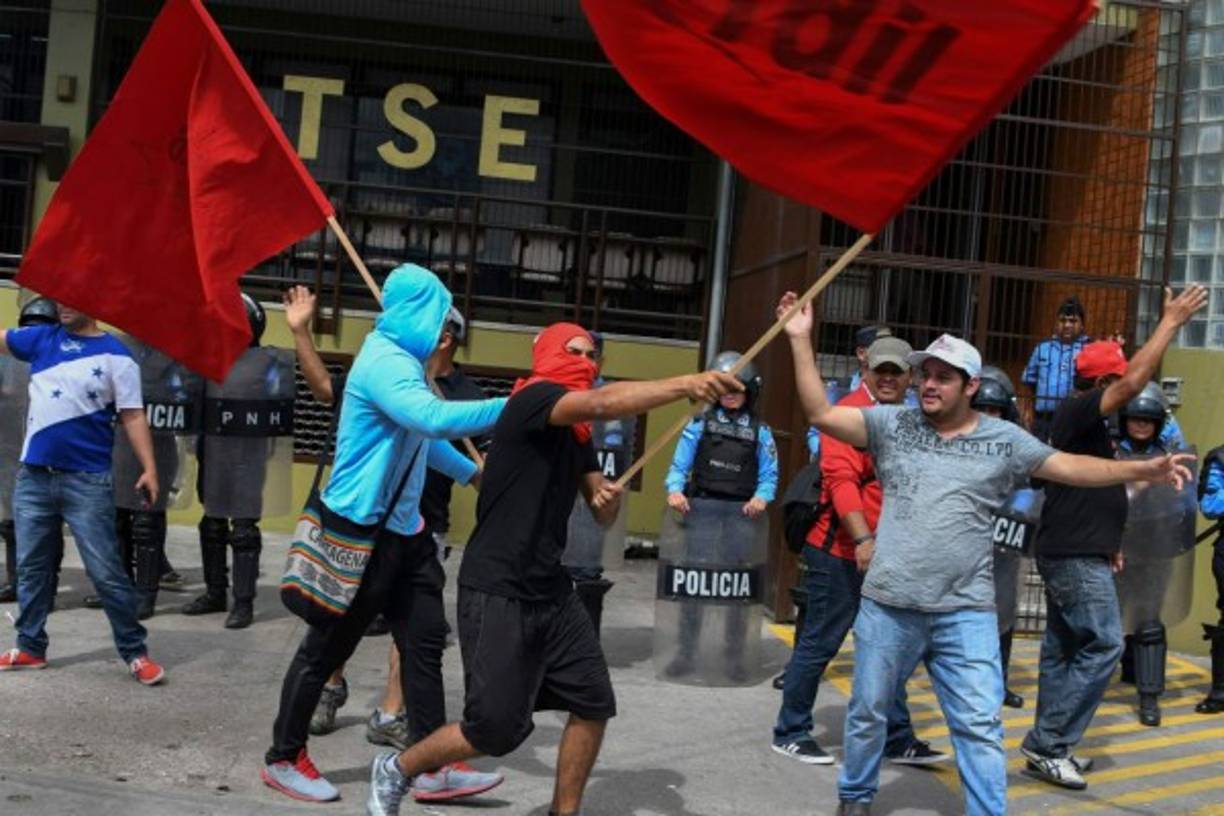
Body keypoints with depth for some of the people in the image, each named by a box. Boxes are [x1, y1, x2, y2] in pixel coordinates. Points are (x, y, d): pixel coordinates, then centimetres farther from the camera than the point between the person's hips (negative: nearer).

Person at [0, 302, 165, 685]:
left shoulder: (115, 355, -4)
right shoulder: (41, 339, 7)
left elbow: (133, 416, -5)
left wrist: (149, 468, -13)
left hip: (87, 481, -4)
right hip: (33, 476, 5)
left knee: (106, 572, -2)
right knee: (31, 567, 13)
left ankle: (135, 652, 7)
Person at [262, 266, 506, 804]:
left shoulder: (402, 361, 12)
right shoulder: (384, 362, -19)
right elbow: (434, 418, -36)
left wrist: (472, 472, 33)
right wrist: (511, 409, -32)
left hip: (402, 530, 10)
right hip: (362, 530, -10)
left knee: (425, 642, 7)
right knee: (325, 648, 4)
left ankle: (435, 768, 12)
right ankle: (284, 758, 20)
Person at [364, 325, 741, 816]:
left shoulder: (577, 435, 14)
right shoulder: (532, 399, -12)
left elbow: (604, 516, 14)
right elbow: (601, 404, -32)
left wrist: (610, 498, -9)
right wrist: (685, 386, -41)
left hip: (550, 590, 9)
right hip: (497, 592, -9)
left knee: (593, 704, 4)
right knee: (496, 728, -5)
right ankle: (396, 770, 20)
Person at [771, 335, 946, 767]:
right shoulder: (852, 412, -12)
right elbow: (841, 479, -21)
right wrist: (862, 540, -27)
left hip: (884, 555, 9)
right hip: (842, 551, -9)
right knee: (819, 644, 1)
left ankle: (897, 739, 23)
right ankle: (790, 734, 14)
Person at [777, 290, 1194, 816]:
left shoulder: (1004, 439, 3)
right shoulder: (892, 423, 2)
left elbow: (1069, 467, 3)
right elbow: (820, 414, -4)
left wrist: (1141, 470, -9)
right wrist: (801, 340, -9)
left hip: (966, 612, -1)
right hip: (888, 604, 1)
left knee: (980, 725, -2)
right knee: (868, 712, 16)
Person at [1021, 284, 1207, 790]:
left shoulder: (1083, 420, 17)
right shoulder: (1077, 411, -14)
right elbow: (1134, 383, -27)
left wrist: (1109, 543, 23)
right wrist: (1172, 321, -20)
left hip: (1071, 553, 11)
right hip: (1077, 557, -11)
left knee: (1064, 648, 12)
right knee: (1103, 646, -9)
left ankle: (1049, 749, 18)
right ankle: (1047, 744, -6)